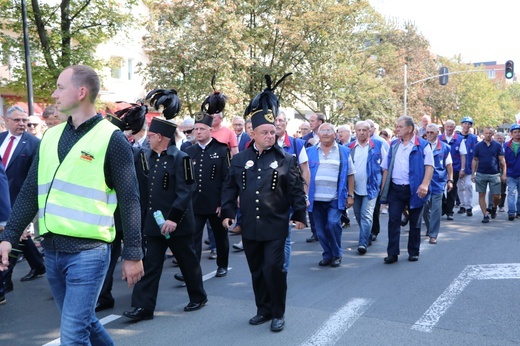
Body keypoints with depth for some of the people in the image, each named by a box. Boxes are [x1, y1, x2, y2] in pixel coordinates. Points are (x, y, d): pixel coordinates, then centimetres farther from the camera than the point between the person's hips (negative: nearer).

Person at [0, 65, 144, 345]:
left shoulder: (111, 138, -9)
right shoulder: (51, 136, 9)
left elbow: (129, 200, -9)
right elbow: (30, 191, 11)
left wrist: (133, 254, -9)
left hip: (88, 251, -6)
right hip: (52, 250, 7)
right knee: (83, 322, 19)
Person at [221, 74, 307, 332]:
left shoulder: (285, 159, -2)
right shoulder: (239, 159, 5)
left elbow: (296, 189, -1)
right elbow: (230, 188, 9)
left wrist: (299, 215, -5)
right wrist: (227, 212, 1)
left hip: (276, 227, -3)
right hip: (250, 227, 3)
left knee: (274, 269, -4)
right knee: (257, 271, 13)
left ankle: (278, 313, 13)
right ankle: (263, 309, 29)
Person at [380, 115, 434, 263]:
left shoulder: (422, 145, -2)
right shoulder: (393, 145, 11)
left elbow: (429, 166, -8)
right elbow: (386, 167, 13)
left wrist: (425, 184, -21)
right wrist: (384, 187, 6)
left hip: (414, 190, -3)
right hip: (395, 189, 3)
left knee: (415, 222, 9)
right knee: (393, 221, -2)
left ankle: (413, 252, 21)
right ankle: (392, 253, 2)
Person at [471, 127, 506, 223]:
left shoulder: (498, 145, 2)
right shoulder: (478, 146, 3)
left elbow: (502, 160, 2)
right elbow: (475, 160, 7)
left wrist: (504, 173, -4)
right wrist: (473, 174, 2)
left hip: (495, 174, -1)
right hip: (481, 174, 1)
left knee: (497, 196, 1)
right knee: (481, 195, 1)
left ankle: (494, 208, 30)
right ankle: (485, 215, 9)